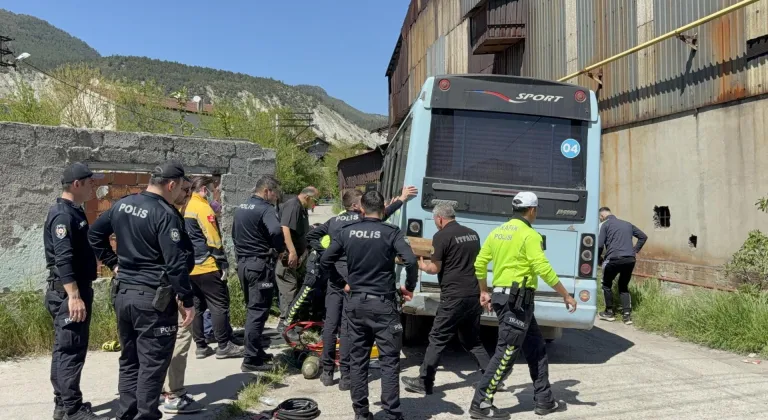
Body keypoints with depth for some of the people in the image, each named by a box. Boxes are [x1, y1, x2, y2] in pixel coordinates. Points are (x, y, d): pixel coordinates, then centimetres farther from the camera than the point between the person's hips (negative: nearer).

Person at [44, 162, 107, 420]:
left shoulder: (74, 212, 14)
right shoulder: (62, 215, -17)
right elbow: (63, 260, -24)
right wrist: (74, 296, -28)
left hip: (76, 289, 10)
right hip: (67, 293, -10)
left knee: (65, 349, 14)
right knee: (71, 351, -6)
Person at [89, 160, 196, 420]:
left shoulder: (122, 205, 7)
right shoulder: (166, 214, -18)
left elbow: (94, 235, 19)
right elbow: (176, 263, -20)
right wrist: (187, 300, -14)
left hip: (122, 293, 8)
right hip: (153, 298, -8)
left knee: (129, 360, 18)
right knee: (152, 364, 2)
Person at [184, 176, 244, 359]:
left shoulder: (185, 208, 13)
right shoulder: (203, 208, -13)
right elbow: (213, 240, -17)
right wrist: (223, 264, -12)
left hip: (189, 267, 9)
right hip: (207, 267, -9)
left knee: (196, 306, 11)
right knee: (220, 305, -2)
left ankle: (201, 347, 14)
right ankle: (224, 346, 0)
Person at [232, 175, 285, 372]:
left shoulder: (240, 208, 13)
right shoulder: (265, 209, -16)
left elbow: (234, 234, 21)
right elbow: (276, 231, -32)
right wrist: (279, 249, -14)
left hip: (242, 263, 9)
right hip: (260, 265, -9)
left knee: (252, 309, 18)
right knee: (258, 311, -4)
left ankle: (256, 351, 27)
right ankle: (251, 360, -1)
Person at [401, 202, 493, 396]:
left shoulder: (442, 236, -9)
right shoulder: (472, 234, 13)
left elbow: (436, 268, -7)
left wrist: (423, 266, 13)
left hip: (454, 296, -7)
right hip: (474, 294, 7)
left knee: (437, 339, 2)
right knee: (472, 341, 18)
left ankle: (424, 382, 8)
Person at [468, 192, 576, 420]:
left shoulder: (498, 232, 12)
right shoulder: (529, 235, -12)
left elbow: (480, 263, 15)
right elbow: (544, 270, -17)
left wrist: (484, 291, 26)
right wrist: (566, 296, -8)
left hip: (502, 296, 9)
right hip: (517, 300, -9)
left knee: (536, 348, 17)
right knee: (506, 352, -4)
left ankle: (544, 401, 25)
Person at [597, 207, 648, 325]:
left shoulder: (605, 225, 3)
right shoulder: (627, 224, 20)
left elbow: (600, 245, -5)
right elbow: (643, 237, 25)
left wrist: (599, 258, 10)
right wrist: (635, 251, 24)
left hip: (614, 259, -5)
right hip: (630, 260, 5)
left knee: (607, 284, 17)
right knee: (624, 286, 19)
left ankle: (609, 312, 20)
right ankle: (627, 314, 7)